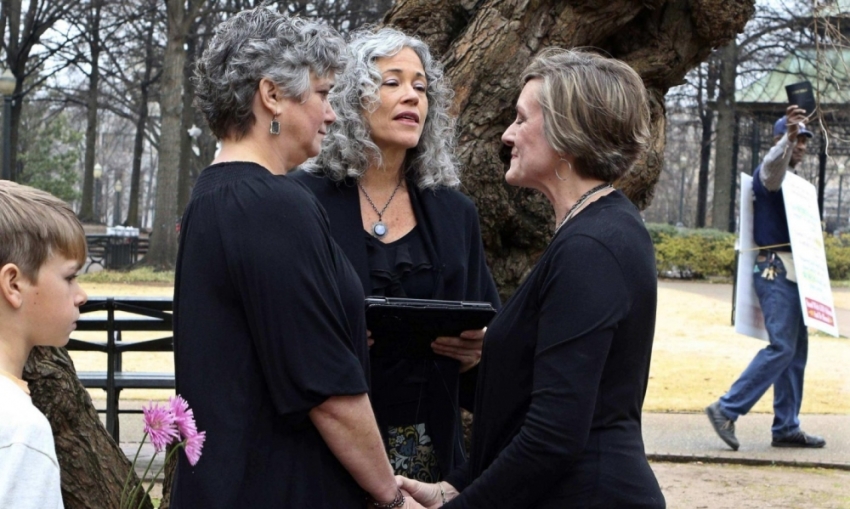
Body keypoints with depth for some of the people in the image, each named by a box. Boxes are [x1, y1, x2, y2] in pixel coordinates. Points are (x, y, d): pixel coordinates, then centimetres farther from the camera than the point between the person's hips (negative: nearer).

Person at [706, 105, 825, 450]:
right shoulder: (769, 172, -8)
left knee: (795, 350, 8)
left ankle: (786, 428, 11)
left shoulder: (792, 179, 22)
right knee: (782, 347, -15)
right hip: (777, 271, -10)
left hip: (789, 275, 10)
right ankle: (727, 409, -13)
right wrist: (789, 135, -52)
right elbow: (773, 163, -35)